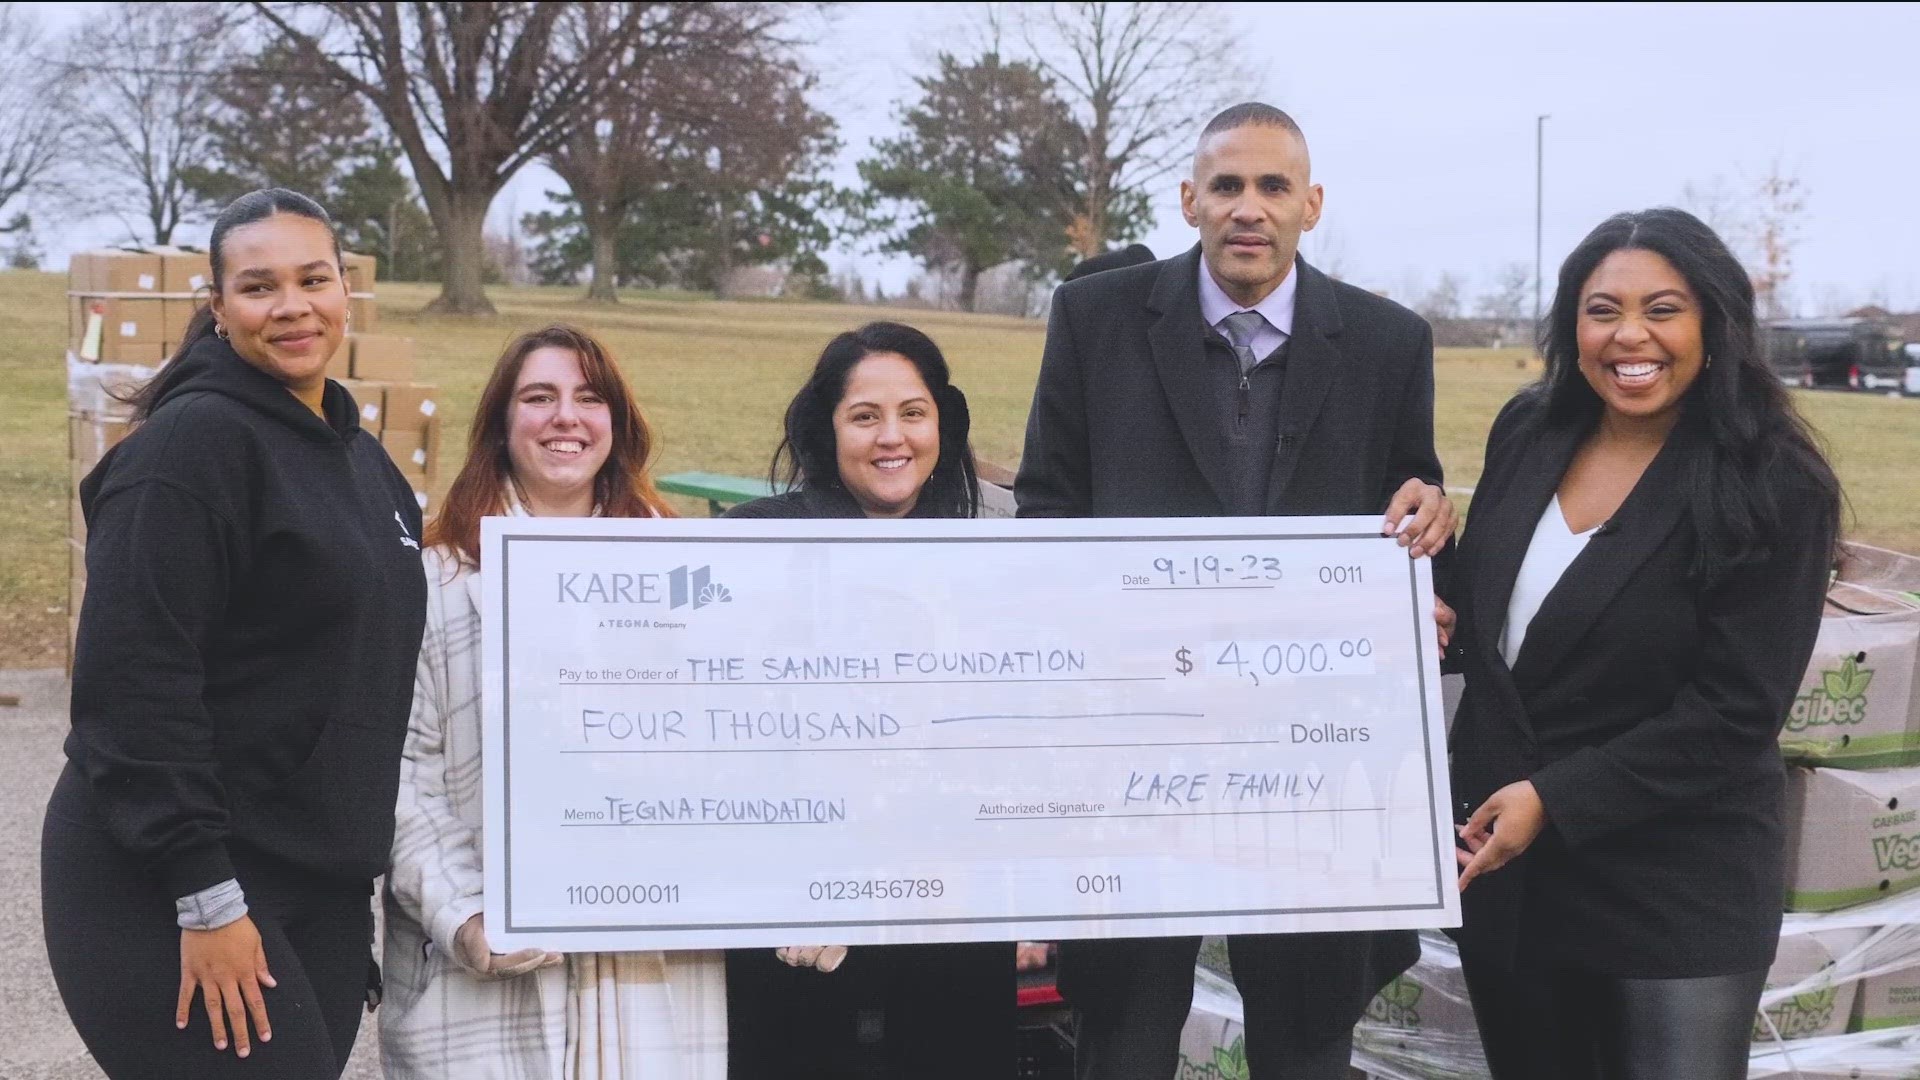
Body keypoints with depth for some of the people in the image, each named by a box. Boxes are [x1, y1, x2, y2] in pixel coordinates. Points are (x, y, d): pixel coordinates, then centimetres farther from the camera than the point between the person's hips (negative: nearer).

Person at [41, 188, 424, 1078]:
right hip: (166, 894, -8)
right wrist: (205, 896, -21)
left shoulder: (361, 457, 13)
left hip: (322, 889, 8)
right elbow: (135, 679, -19)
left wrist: (364, 863, 17)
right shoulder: (193, 442, -12)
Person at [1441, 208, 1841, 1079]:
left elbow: (1734, 713, -17)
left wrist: (1554, 799, -20)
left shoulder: (1771, 489, -14)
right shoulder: (1529, 433, 2)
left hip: (1674, 898, -5)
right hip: (1499, 862, 5)